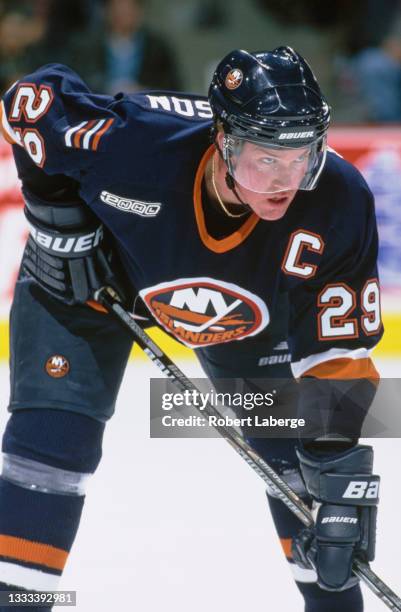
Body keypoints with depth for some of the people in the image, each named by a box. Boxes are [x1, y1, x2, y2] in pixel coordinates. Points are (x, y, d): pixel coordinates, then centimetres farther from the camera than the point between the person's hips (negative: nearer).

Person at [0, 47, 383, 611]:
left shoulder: (339, 204, -35)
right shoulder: (138, 140, -43)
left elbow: (339, 347, -26)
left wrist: (342, 463, -31)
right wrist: (56, 209, -22)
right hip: (88, 272, -2)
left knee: (296, 448, -2)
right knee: (53, 434, -15)